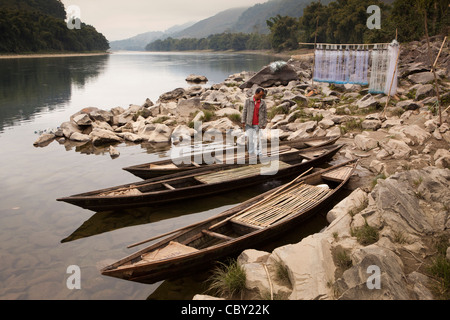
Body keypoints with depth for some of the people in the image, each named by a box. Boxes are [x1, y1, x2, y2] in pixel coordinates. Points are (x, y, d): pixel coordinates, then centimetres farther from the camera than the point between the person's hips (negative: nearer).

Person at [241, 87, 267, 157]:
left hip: (258, 125, 0)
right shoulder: (248, 101, 2)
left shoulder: (263, 103, 3)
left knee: (257, 140, -2)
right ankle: (251, 153, 13)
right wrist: (243, 123, 1)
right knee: (250, 140, 4)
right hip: (249, 125, 1)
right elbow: (244, 112, 4)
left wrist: (264, 125, -1)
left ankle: (259, 154, 3)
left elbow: (265, 114, 5)